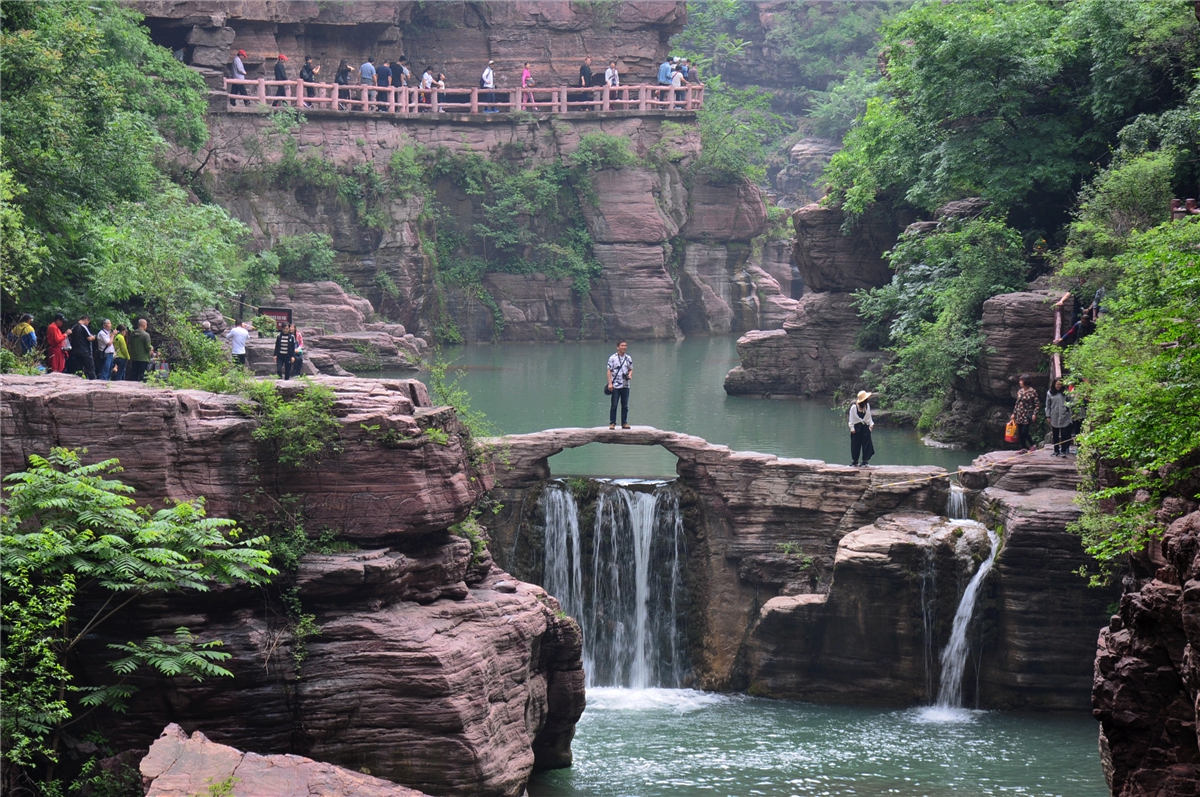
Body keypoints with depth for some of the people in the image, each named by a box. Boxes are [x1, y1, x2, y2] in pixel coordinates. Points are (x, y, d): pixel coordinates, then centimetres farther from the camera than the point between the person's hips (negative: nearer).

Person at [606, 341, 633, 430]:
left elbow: (631, 369, 17)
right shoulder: (612, 358, -2)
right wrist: (610, 383, -10)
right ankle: (612, 423, 3)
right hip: (615, 386, -3)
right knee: (613, 405, -2)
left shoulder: (628, 358, 9)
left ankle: (624, 423, 13)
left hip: (625, 385, 4)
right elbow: (609, 371, -2)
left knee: (625, 405, 6)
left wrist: (630, 375, -6)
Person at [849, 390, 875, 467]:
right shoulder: (854, 407, -12)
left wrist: (871, 424, 3)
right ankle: (854, 461, 14)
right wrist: (852, 428, -7)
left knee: (866, 444, 2)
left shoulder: (867, 405, 2)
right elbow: (851, 418, -6)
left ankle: (865, 461, 7)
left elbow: (869, 416, 11)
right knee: (856, 444, 3)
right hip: (857, 427, -4)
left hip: (865, 427, 4)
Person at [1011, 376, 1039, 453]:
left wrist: (1034, 414, -16)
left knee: (1024, 431, -11)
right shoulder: (1019, 391, 9)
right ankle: (1023, 448, 13)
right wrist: (1014, 413, 14)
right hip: (1019, 414, 6)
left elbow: (1036, 404, -7)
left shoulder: (1032, 392, -8)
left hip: (1027, 415, -6)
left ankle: (1032, 445, 10)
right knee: (1020, 432, 5)